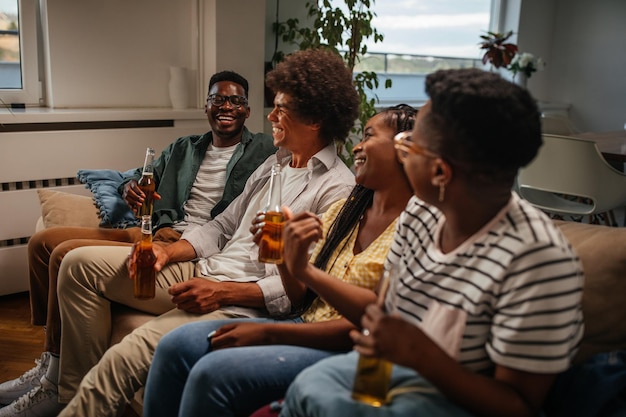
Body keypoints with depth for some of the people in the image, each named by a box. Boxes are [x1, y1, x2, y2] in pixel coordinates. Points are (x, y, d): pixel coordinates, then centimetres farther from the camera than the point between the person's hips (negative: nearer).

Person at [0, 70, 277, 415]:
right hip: (155, 232, 8)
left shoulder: (263, 151, 2)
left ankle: (54, 379, -4)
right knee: (42, 241, 3)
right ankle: (49, 359, 7)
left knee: (66, 254, -19)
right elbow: (142, 178, 25)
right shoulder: (183, 148, 20)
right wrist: (130, 188, -1)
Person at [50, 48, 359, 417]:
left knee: (123, 359, -29)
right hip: (202, 272, 10)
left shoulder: (338, 189, -13)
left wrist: (223, 292, -23)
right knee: (81, 264, 6)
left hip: (244, 302, -9)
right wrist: (168, 252, 2)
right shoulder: (275, 164, 16)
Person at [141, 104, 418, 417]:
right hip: (305, 328, 7)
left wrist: (268, 332, -16)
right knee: (175, 345, -7)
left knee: (213, 372, -23)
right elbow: (299, 298, 11)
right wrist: (288, 254, -12)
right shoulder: (342, 210, 10)